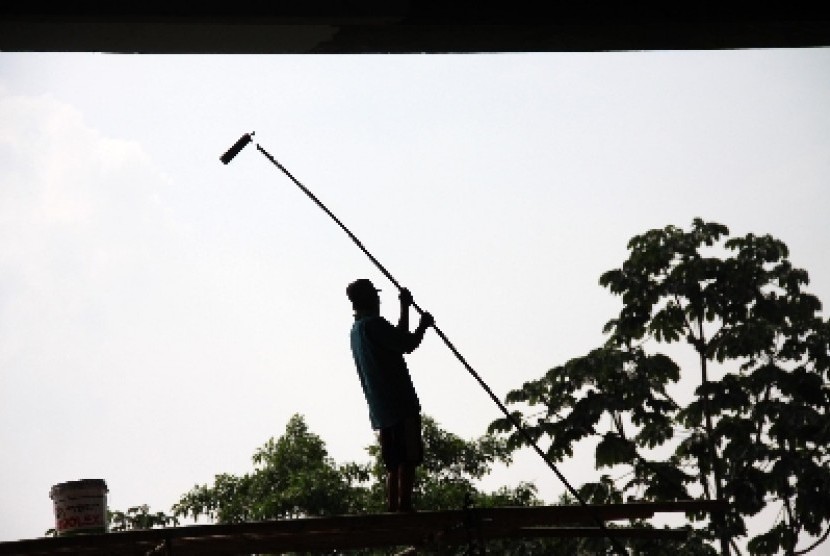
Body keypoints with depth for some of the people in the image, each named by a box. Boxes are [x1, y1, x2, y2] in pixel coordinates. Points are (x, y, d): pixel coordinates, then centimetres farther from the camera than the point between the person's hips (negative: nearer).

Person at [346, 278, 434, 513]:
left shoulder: (357, 330, 20)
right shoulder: (373, 324, -9)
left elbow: (398, 340, 30)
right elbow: (407, 345, -12)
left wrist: (405, 307, 32)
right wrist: (423, 325, 5)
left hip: (380, 412, 9)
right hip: (400, 405, -9)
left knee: (394, 465, 9)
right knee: (408, 460, -10)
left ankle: (393, 511, 5)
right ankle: (405, 509, -16)